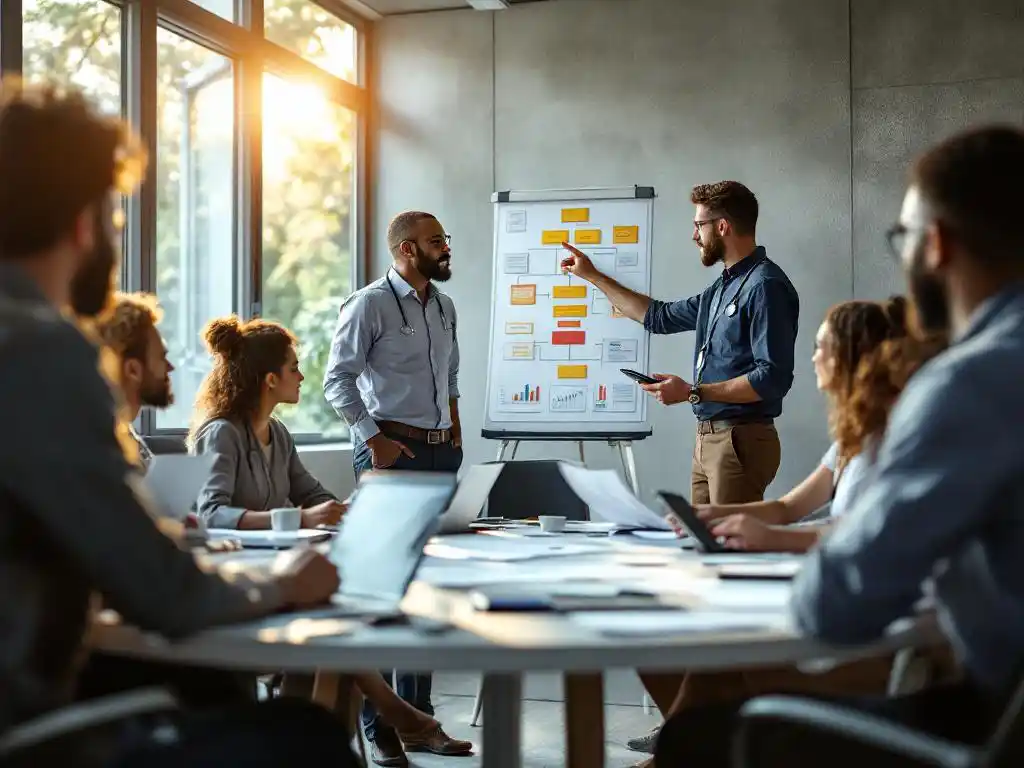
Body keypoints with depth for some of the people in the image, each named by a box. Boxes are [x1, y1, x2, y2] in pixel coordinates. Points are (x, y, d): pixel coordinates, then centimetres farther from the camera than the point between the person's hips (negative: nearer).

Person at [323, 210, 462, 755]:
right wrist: (375, 440, -14)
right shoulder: (370, 304, -8)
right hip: (391, 450, -7)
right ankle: (374, 715, 5)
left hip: (441, 451, 7)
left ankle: (416, 708, 21)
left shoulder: (444, 307, 15)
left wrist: (454, 432, 14)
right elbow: (338, 379, -11)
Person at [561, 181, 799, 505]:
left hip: (741, 440, -9)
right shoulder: (723, 288, 17)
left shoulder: (765, 286, -13)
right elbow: (660, 316, 31)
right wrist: (593, 276, 32)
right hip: (707, 439, 9)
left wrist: (692, 393, -18)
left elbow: (773, 378, -21)